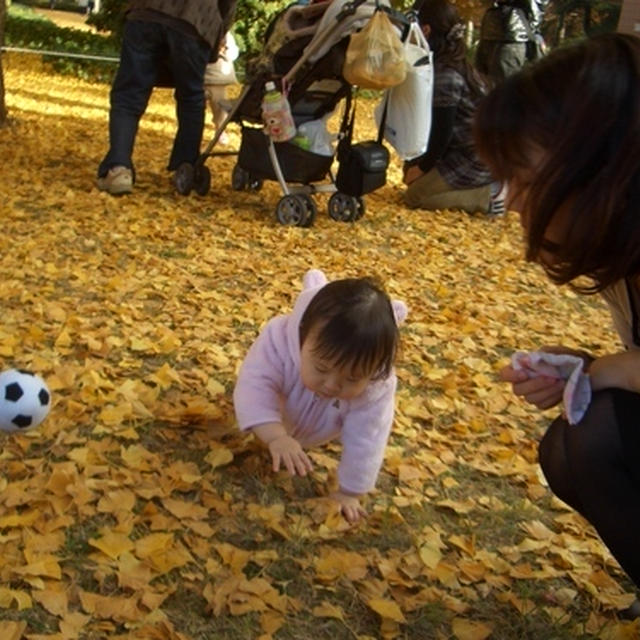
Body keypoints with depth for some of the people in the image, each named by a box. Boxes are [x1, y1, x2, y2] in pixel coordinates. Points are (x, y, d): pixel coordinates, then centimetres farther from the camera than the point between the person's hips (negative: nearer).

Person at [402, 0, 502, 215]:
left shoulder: (445, 75, -22)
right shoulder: (456, 64, 7)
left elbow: (442, 132, -19)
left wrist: (423, 167, -5)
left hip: (477, 159, -9)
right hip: (471, 151, 9)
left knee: (415, 195, -3)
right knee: (411, 168, 20)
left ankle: (489, 195, -5)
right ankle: (475, 187, 13)